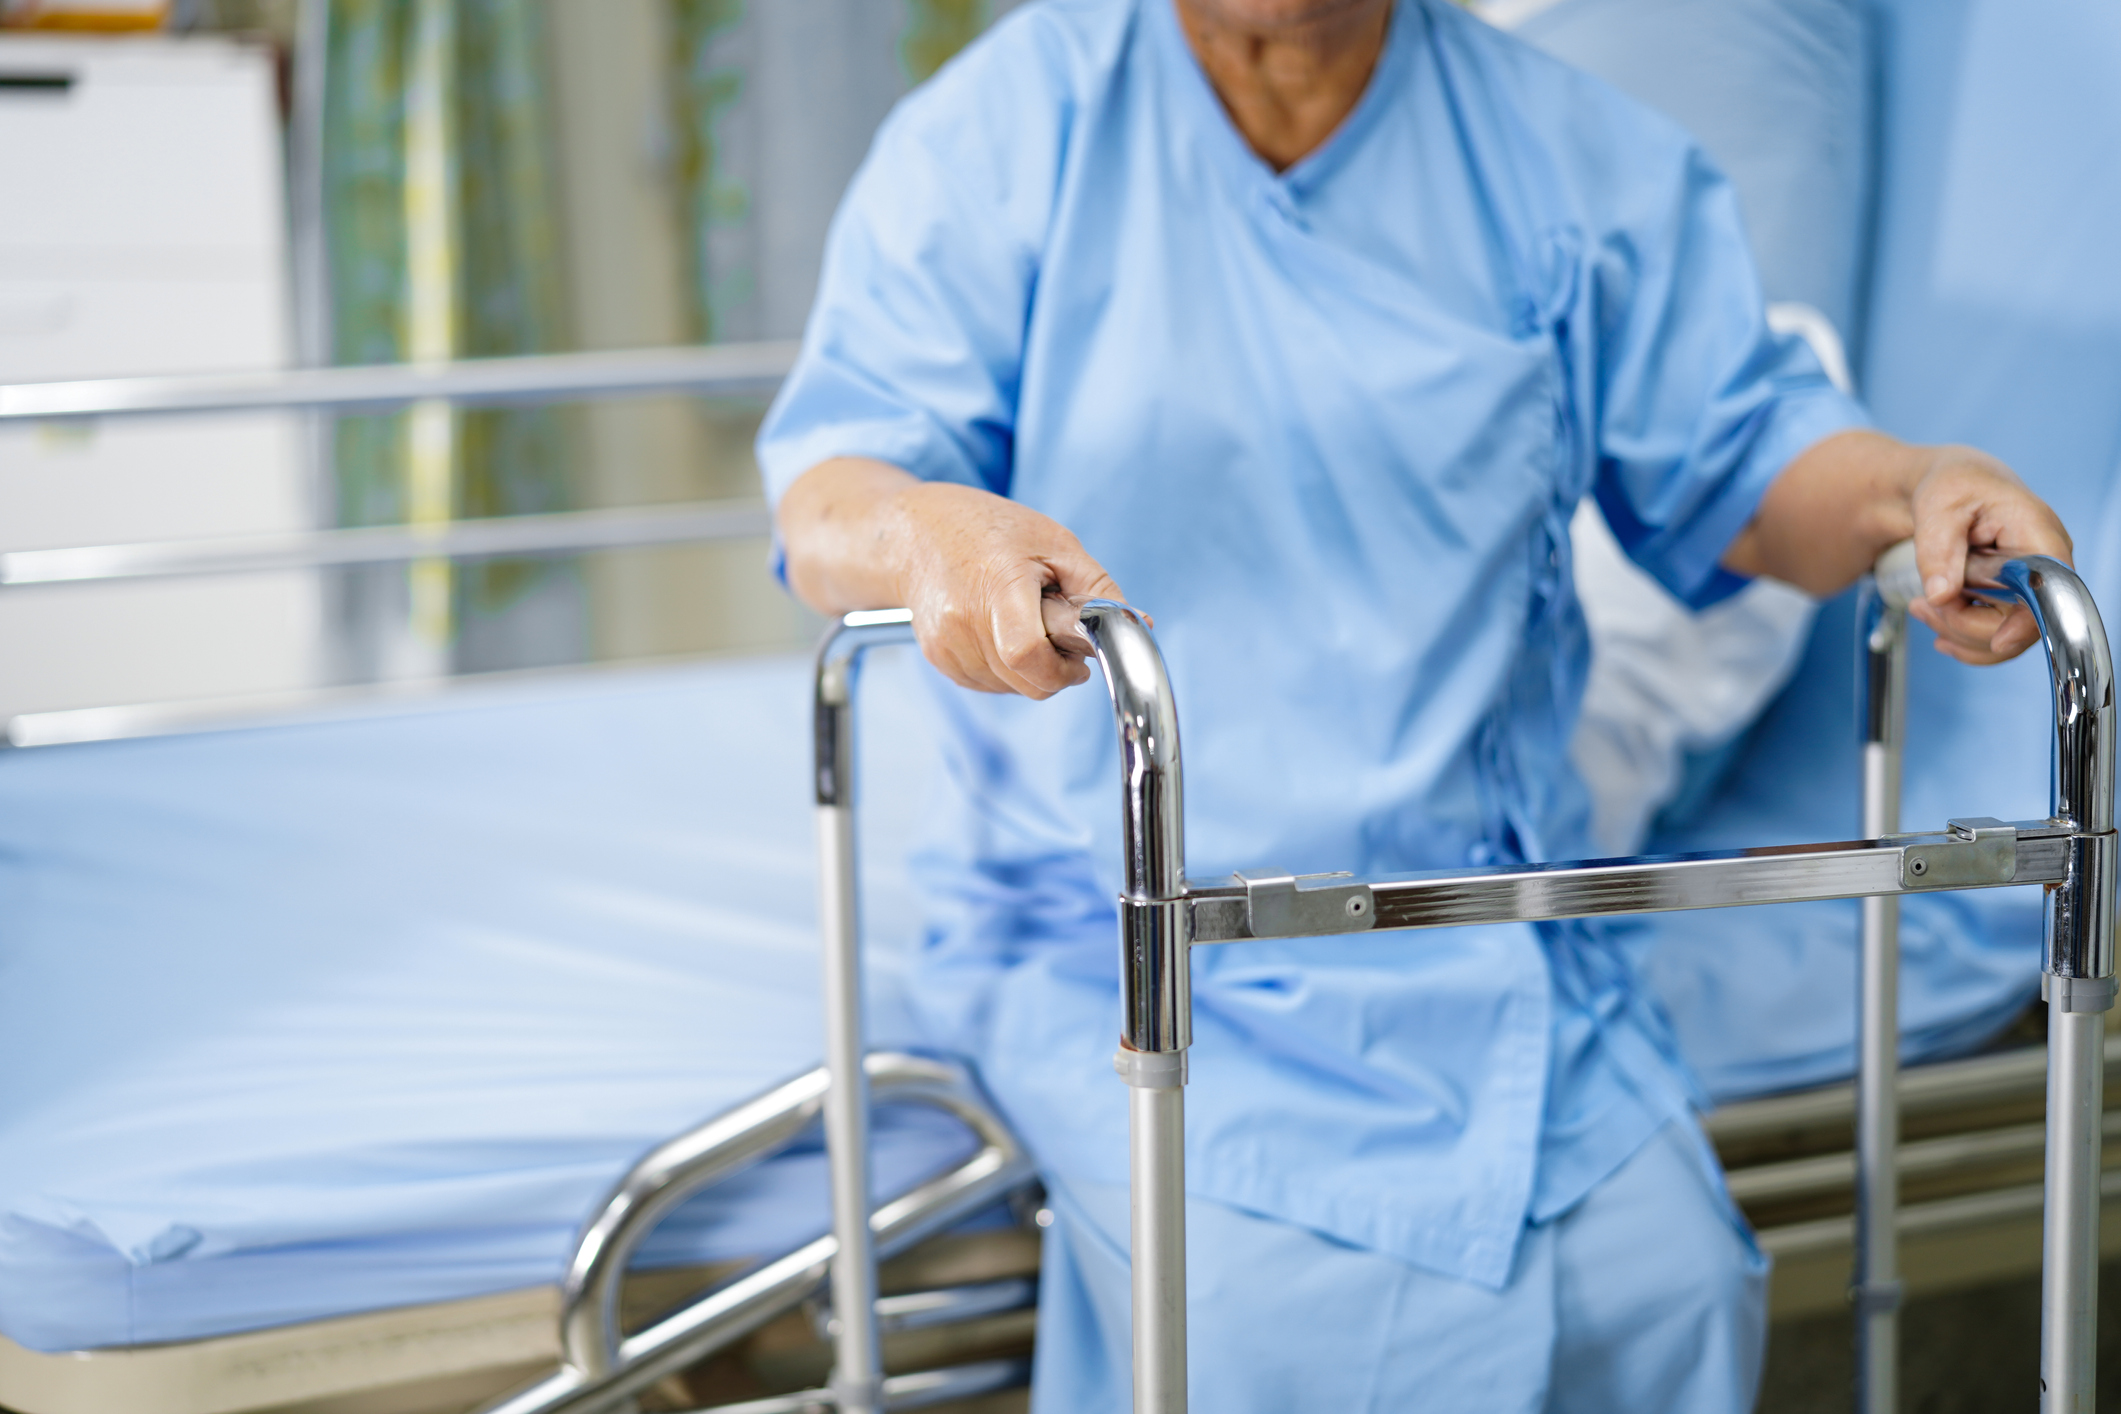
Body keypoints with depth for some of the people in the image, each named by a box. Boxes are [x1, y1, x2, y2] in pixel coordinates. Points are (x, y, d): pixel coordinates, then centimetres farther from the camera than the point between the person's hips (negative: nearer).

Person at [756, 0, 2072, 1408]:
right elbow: (828, 495, -10)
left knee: (1672, 1291, -19)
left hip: (1496, 933, 3)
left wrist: (1911, 487, -14)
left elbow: (1736, 460, 10)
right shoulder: (1004, 130, -1)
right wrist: (926, 532, -36)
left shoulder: (1577, 158, 7)